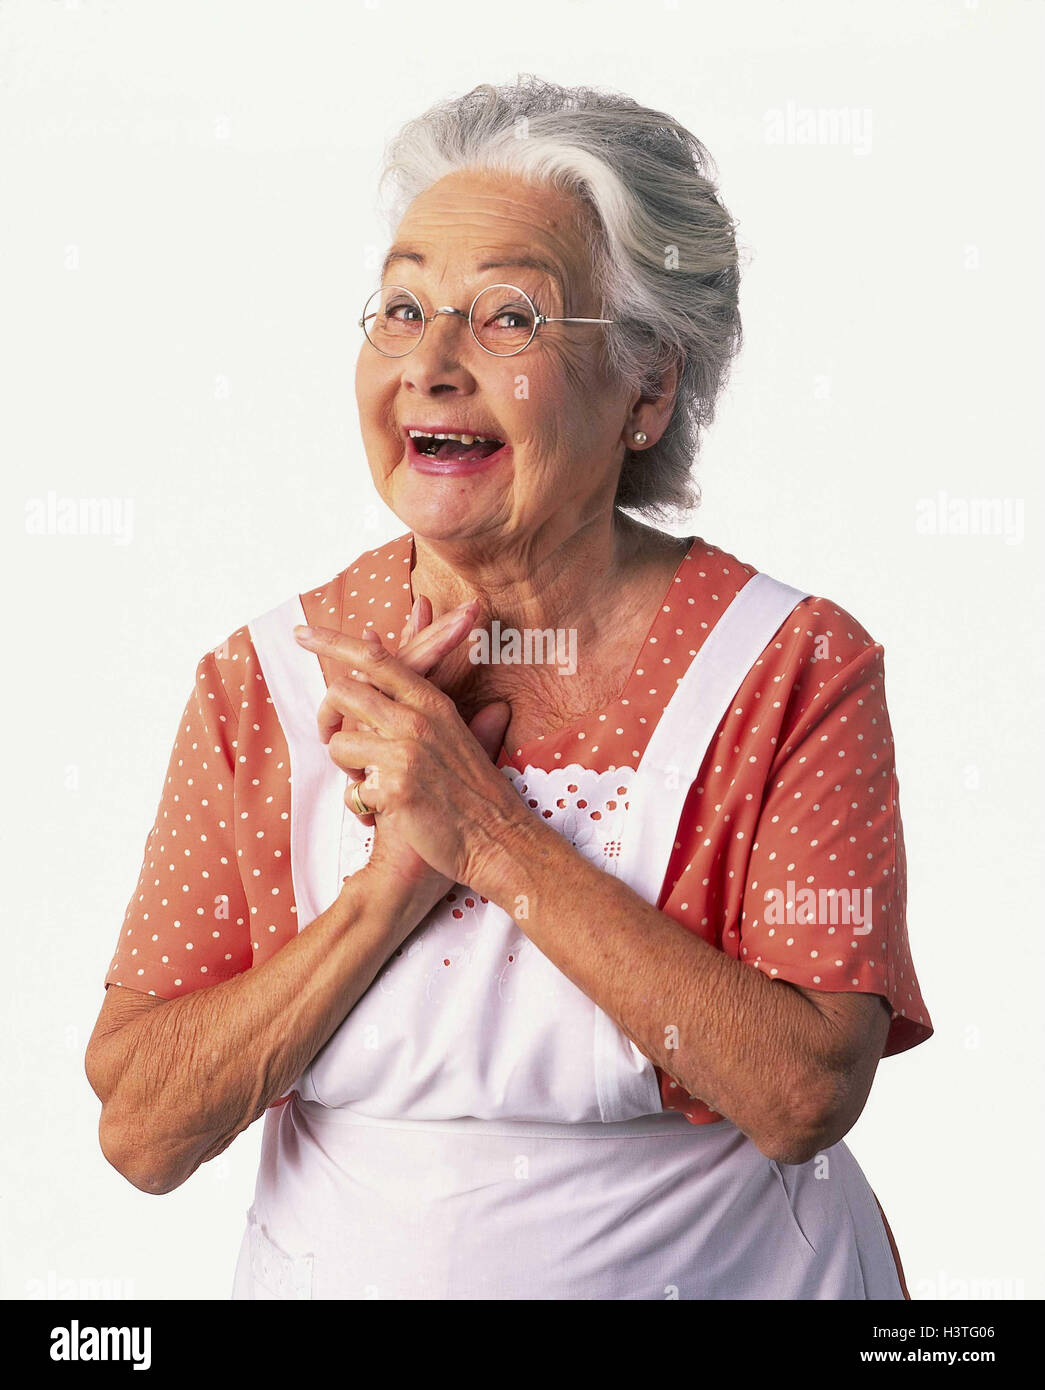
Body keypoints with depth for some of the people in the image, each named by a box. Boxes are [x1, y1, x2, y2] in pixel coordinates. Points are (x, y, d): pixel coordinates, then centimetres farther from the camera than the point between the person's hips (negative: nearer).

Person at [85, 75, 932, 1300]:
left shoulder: (793, 666, -13)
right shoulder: (266, 681, -8)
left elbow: (804, 1098, -21)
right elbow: (141, 1135, -11)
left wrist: (493, 839, -24)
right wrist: (389, 888, -23)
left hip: (721, 1270, -1)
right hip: (343, 1268, 2)